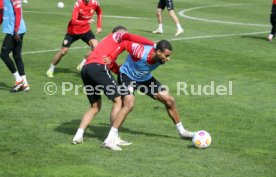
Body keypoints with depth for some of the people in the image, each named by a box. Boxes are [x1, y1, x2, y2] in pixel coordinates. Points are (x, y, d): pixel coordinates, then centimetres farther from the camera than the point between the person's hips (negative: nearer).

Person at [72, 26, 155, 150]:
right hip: (97, 67, -8)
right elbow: (129, 37, -6)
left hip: (85, 69, 8)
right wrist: (152, 44, -5)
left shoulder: (106, 43, 38)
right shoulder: (117, 35, 18)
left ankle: (78, 136, 6)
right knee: (117, 100, -2)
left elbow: (115, 68, 27)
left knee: (95, 106, 18)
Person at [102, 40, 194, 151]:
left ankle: (181, 131, 25)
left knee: (169, 100, 4)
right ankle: (110, 139, -28)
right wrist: (112, 58, -20)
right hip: (127, 76, -6)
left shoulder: (161, 57, -19)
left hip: (145, 79, 6)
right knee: (129, 104, -31)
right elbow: (124, 44, -22)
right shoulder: (141, 52, -37)